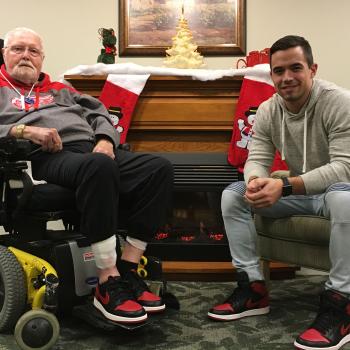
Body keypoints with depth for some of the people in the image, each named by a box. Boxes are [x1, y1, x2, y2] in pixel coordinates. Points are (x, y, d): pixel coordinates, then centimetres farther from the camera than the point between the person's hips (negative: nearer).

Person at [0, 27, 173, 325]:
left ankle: (127, 270, -19)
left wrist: (105, 139, 0)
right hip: (46, 158, -6)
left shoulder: (59, 89, 32)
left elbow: (98, 112, 22)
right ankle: (108, 284, -34)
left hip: (92, 149, 6)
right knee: (98, 166, -40)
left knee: (159, 168, -18)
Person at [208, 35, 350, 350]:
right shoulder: (267, 111, -4)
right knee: (232, 194, -9)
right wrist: (256, 181, -33)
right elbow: (257, 159, -6)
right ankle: (253, 287, -9)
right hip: (298, 192, 6)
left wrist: (284, 186, -41)